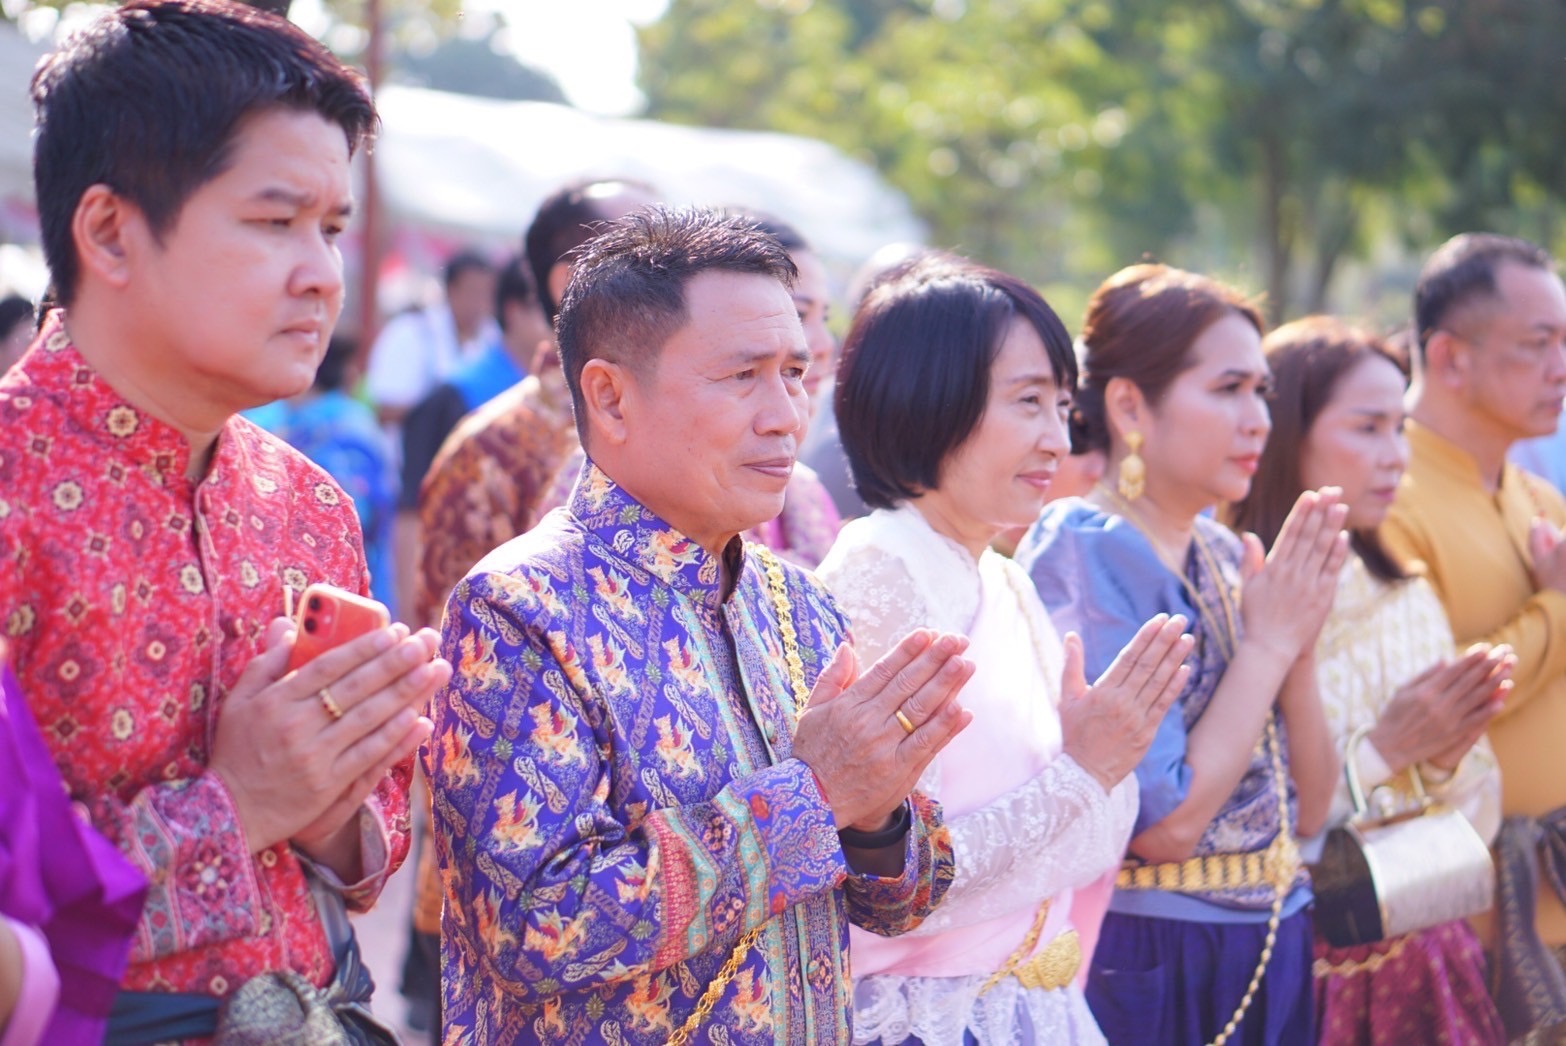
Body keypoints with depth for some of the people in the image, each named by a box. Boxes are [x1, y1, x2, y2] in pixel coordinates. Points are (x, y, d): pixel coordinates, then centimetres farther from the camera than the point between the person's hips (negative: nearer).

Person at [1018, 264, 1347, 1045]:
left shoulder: (1223, 557, 5)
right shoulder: (1083, 554, -16)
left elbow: (1309, 809, 7)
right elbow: (1163, 824, -21)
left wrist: (1300, 646, -7)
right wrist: (1267, 644, -14)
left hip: (1273, 950, 7)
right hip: (1149, 962, -7)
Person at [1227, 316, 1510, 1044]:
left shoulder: (1412, 603, 7)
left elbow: (1475, 819, 11)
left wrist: (1446, 757, -8)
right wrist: (1380, 751, -15)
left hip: (1422, 956, 6)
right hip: (1292, 965, -5)